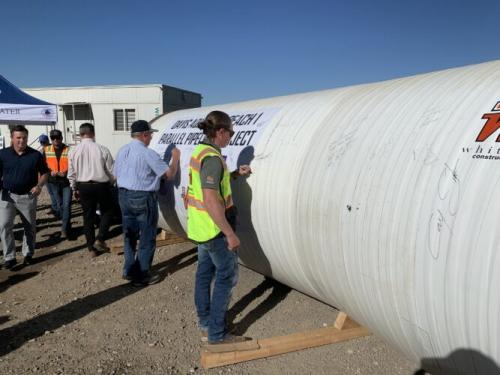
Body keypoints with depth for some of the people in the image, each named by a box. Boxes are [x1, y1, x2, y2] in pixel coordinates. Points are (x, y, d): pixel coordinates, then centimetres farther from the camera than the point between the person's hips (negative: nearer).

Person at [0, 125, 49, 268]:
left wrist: (39, 185, -12)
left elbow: (44, 173, 5)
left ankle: (28, 254, 27)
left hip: (28, 196, 0)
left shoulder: (35, 155, -2)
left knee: (30, 227, 10)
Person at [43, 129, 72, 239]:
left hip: (67, 181, -3)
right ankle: (66, 224, 32)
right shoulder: (46, 150, 5)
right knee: (58, 205, 10)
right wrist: (50, 172, -10)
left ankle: (64, 229, 3)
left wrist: (66, 173, -20)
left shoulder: (69, 150, -4)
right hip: (53, 182, 3)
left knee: (66, 205, -5)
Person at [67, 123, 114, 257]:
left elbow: (71, 173, 2)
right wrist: (110, 183, 14)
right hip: (101, 185, -3)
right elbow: (111, 171, -6)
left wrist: (75, 189, 17)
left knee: (88, 216, 12)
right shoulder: (102, 149, -13)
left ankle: (92, 248, 18)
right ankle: (100, 240, 6)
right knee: (107, 212, 18)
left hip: (83, 187, 3)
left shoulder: (73, 151, -4)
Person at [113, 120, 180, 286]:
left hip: (124, 196, 8)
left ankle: (129, 271, 29)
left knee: (129, 236, 18)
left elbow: (116, 176, 13)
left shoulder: (121, 151, 6)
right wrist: (175, 158, 2)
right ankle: (141, 276, 11)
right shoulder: (148, 154, -16)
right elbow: (170, 174, -13)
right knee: (147, 238, 5)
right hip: (143, 198, -7)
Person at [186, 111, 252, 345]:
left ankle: (205, 323, 32)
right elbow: (211, 201, -27)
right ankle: (217, 334, 9)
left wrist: (235, 174, 13)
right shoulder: (212, 158, -22)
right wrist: (230, 233, -24)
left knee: (205, 273, 18)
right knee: (227, 276, 1)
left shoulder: (199, 151, 7)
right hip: (214, 229, -9)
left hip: (199, 227, 10)